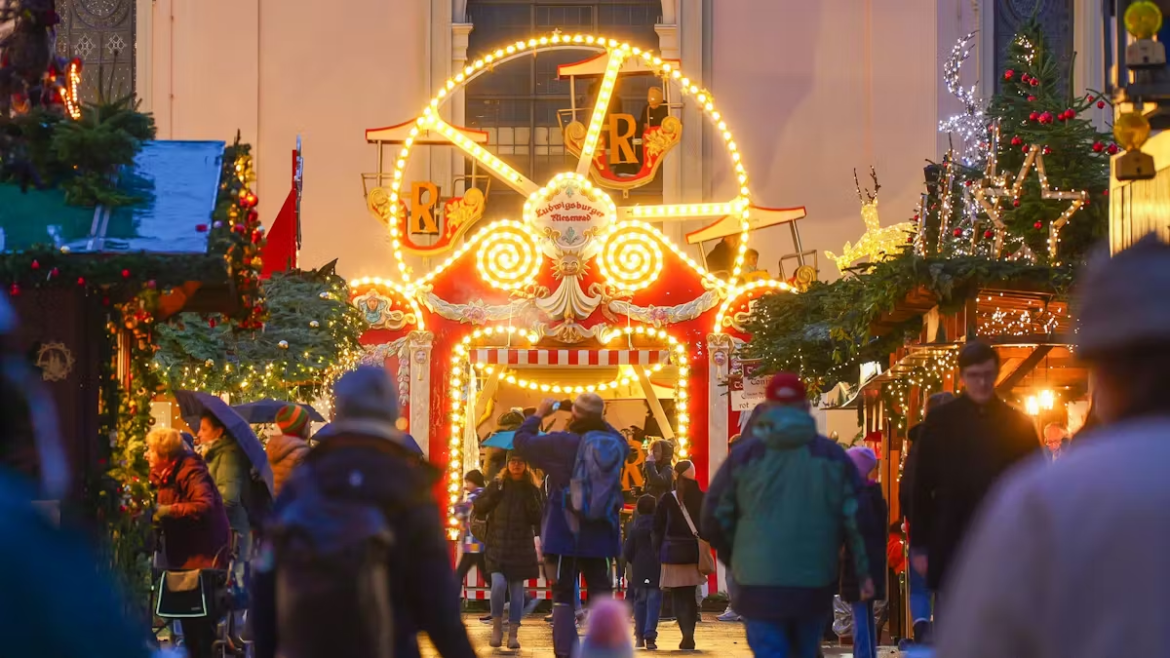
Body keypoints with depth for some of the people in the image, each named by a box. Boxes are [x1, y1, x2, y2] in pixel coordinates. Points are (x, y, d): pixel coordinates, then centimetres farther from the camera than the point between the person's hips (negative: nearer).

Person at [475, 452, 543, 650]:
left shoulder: (531, 489, 4)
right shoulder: (497, 484, 4)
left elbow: (537, 519, -4)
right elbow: (478, 508, 3)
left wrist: (529, 498, -15)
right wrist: (493, 495, -12)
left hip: (521, 547, 1)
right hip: (497, 545, -1)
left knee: (517, 589, 2)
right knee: (498, 584, -17)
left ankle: (513, 634, 8)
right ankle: (497, 626, 3)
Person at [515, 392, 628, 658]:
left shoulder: (561, 443, -12)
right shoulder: (616, 444, 0)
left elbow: (522, 440, 1)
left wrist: (539, 414, 15)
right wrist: (598, 421, 20)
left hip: (565, 534, -3)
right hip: (602, 534, 3)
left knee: (563, 597, 4)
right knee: (601, 596, 7)